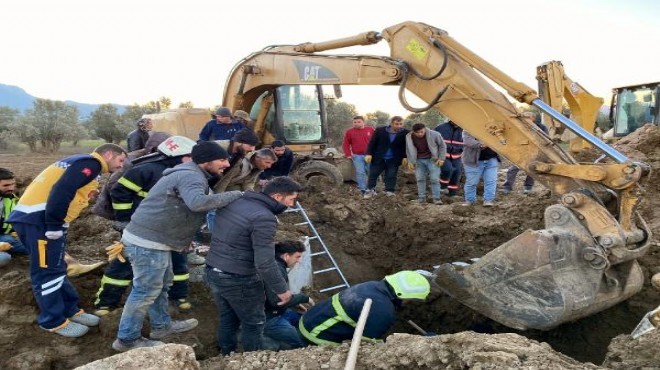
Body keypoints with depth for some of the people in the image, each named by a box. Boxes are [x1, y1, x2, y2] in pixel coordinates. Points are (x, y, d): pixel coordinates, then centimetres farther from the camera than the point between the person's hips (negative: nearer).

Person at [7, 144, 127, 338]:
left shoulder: (84, 164, 23)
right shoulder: (90, 163, -8)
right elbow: (62, 191, -21)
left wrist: (56, 224, 15)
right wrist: (54, 225, -19)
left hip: (37, 218, 10)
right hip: (39, 218, -10)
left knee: (56, 268, 17)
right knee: (48, 271, -1)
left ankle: (70, 310, 27)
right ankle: (53, 321, 10)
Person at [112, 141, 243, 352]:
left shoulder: (190, 175, 15)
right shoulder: (191, 176, -20)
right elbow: (197, 203, -40)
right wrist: (235, 195, -31)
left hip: (152, 239, 11)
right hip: (147, 242, -11)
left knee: (161, 285, 23)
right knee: (146, 291, 2)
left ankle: (162, 325, 40)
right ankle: (127, 340, 17)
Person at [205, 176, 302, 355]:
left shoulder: (231, 202, 5)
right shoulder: (264, 218, -22)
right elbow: (264, 263, -24)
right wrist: (281, 289, -11)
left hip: (212, 272, 8)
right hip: (238, 280, -8)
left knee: (227, 320, 24)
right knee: (254, 322, 14)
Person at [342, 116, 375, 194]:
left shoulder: (370, 129, 3)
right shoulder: (349, 132, 3)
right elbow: (346, 144, 5)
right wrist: (348, 154, -2)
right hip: (357, 156, -1)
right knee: (360, 173, -4)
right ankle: (362, 189, 2)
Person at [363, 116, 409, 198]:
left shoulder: (405, 133, -8)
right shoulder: (380, 131, -8)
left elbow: (406, 147, 3)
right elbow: (372, 143, -3)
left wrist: (404, 157, -3)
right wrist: (369, 154, -8)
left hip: (393, 160, 0)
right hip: (378, 158, 0)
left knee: (391, 176, 6)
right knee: (373, 174, 9)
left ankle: (390, 191, 19)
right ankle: (370, 190, 24)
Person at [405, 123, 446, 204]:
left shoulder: (434, 134, -18)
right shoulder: (409, 137, -10)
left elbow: (442, 146, -3)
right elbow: (409, 150, 8)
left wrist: (441, 158, -4)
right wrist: (410, 161, 6)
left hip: (432, 160, -2)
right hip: (419, 160, 3)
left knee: (435, 179, -5)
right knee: (420, 179, 2)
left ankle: (436, 198, 3)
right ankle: (421, 198, 13)